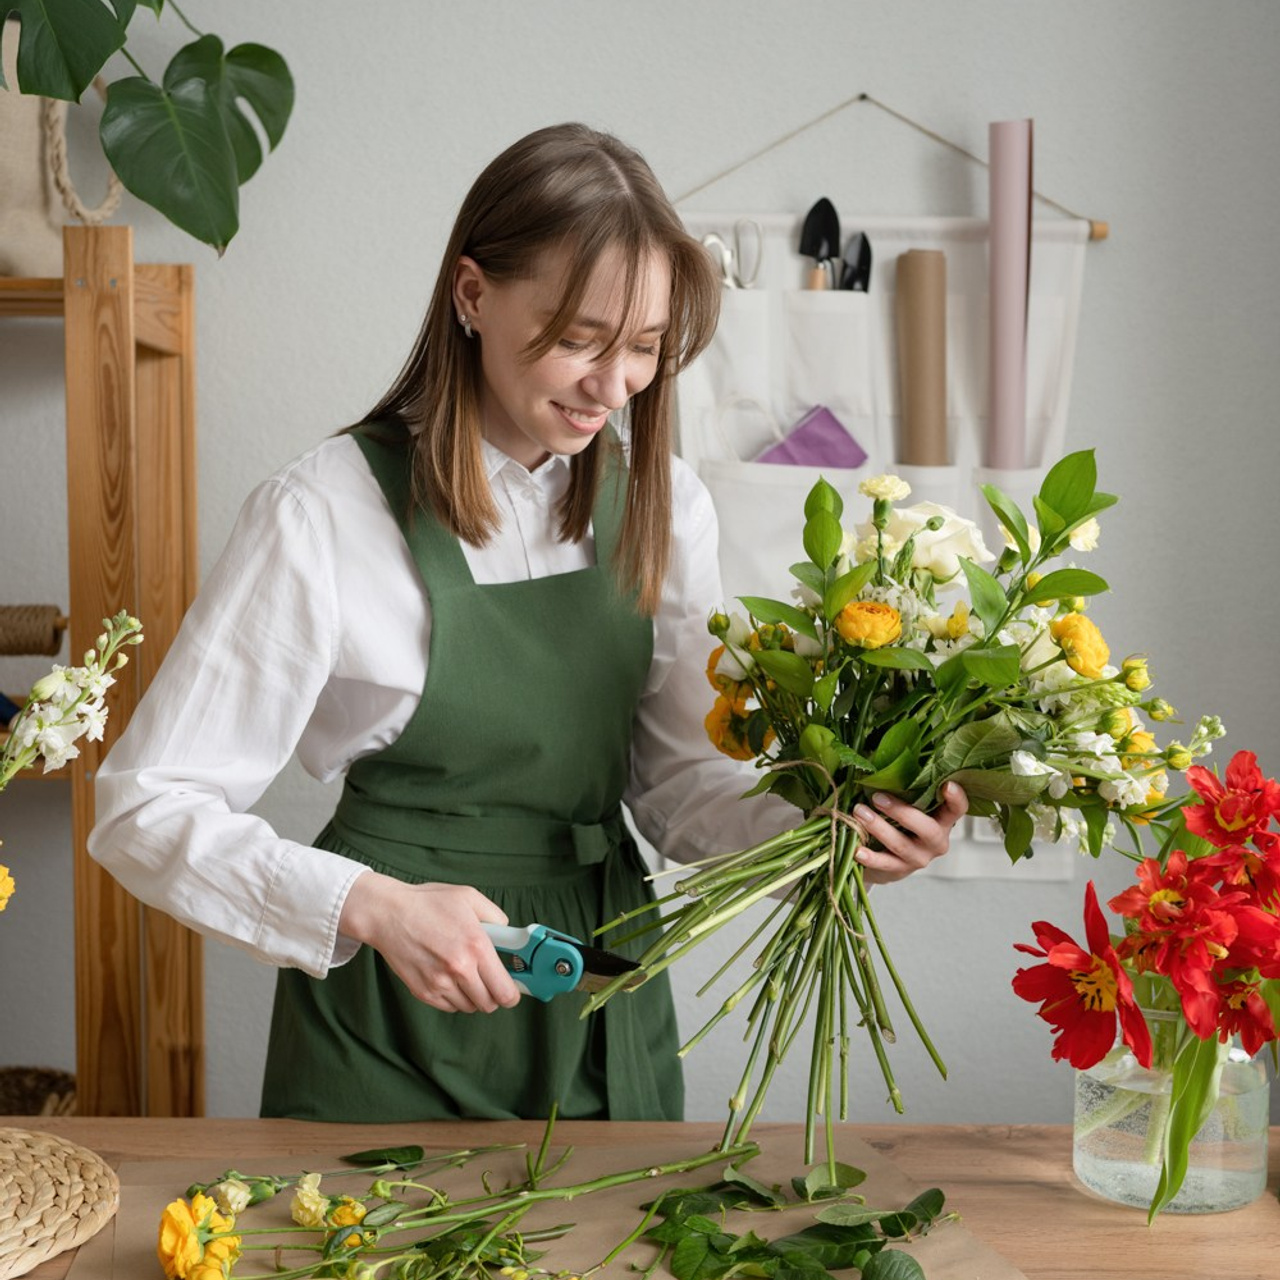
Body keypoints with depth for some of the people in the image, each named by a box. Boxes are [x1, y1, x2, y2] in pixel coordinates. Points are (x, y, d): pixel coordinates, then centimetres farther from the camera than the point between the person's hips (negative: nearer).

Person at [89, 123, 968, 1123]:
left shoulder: (662, 505, 0)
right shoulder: (327, 514, -15)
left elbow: (674, 781, 3)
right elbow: (147, 808, -15)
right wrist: (372, 906, -28)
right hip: (393, 1031, -4)